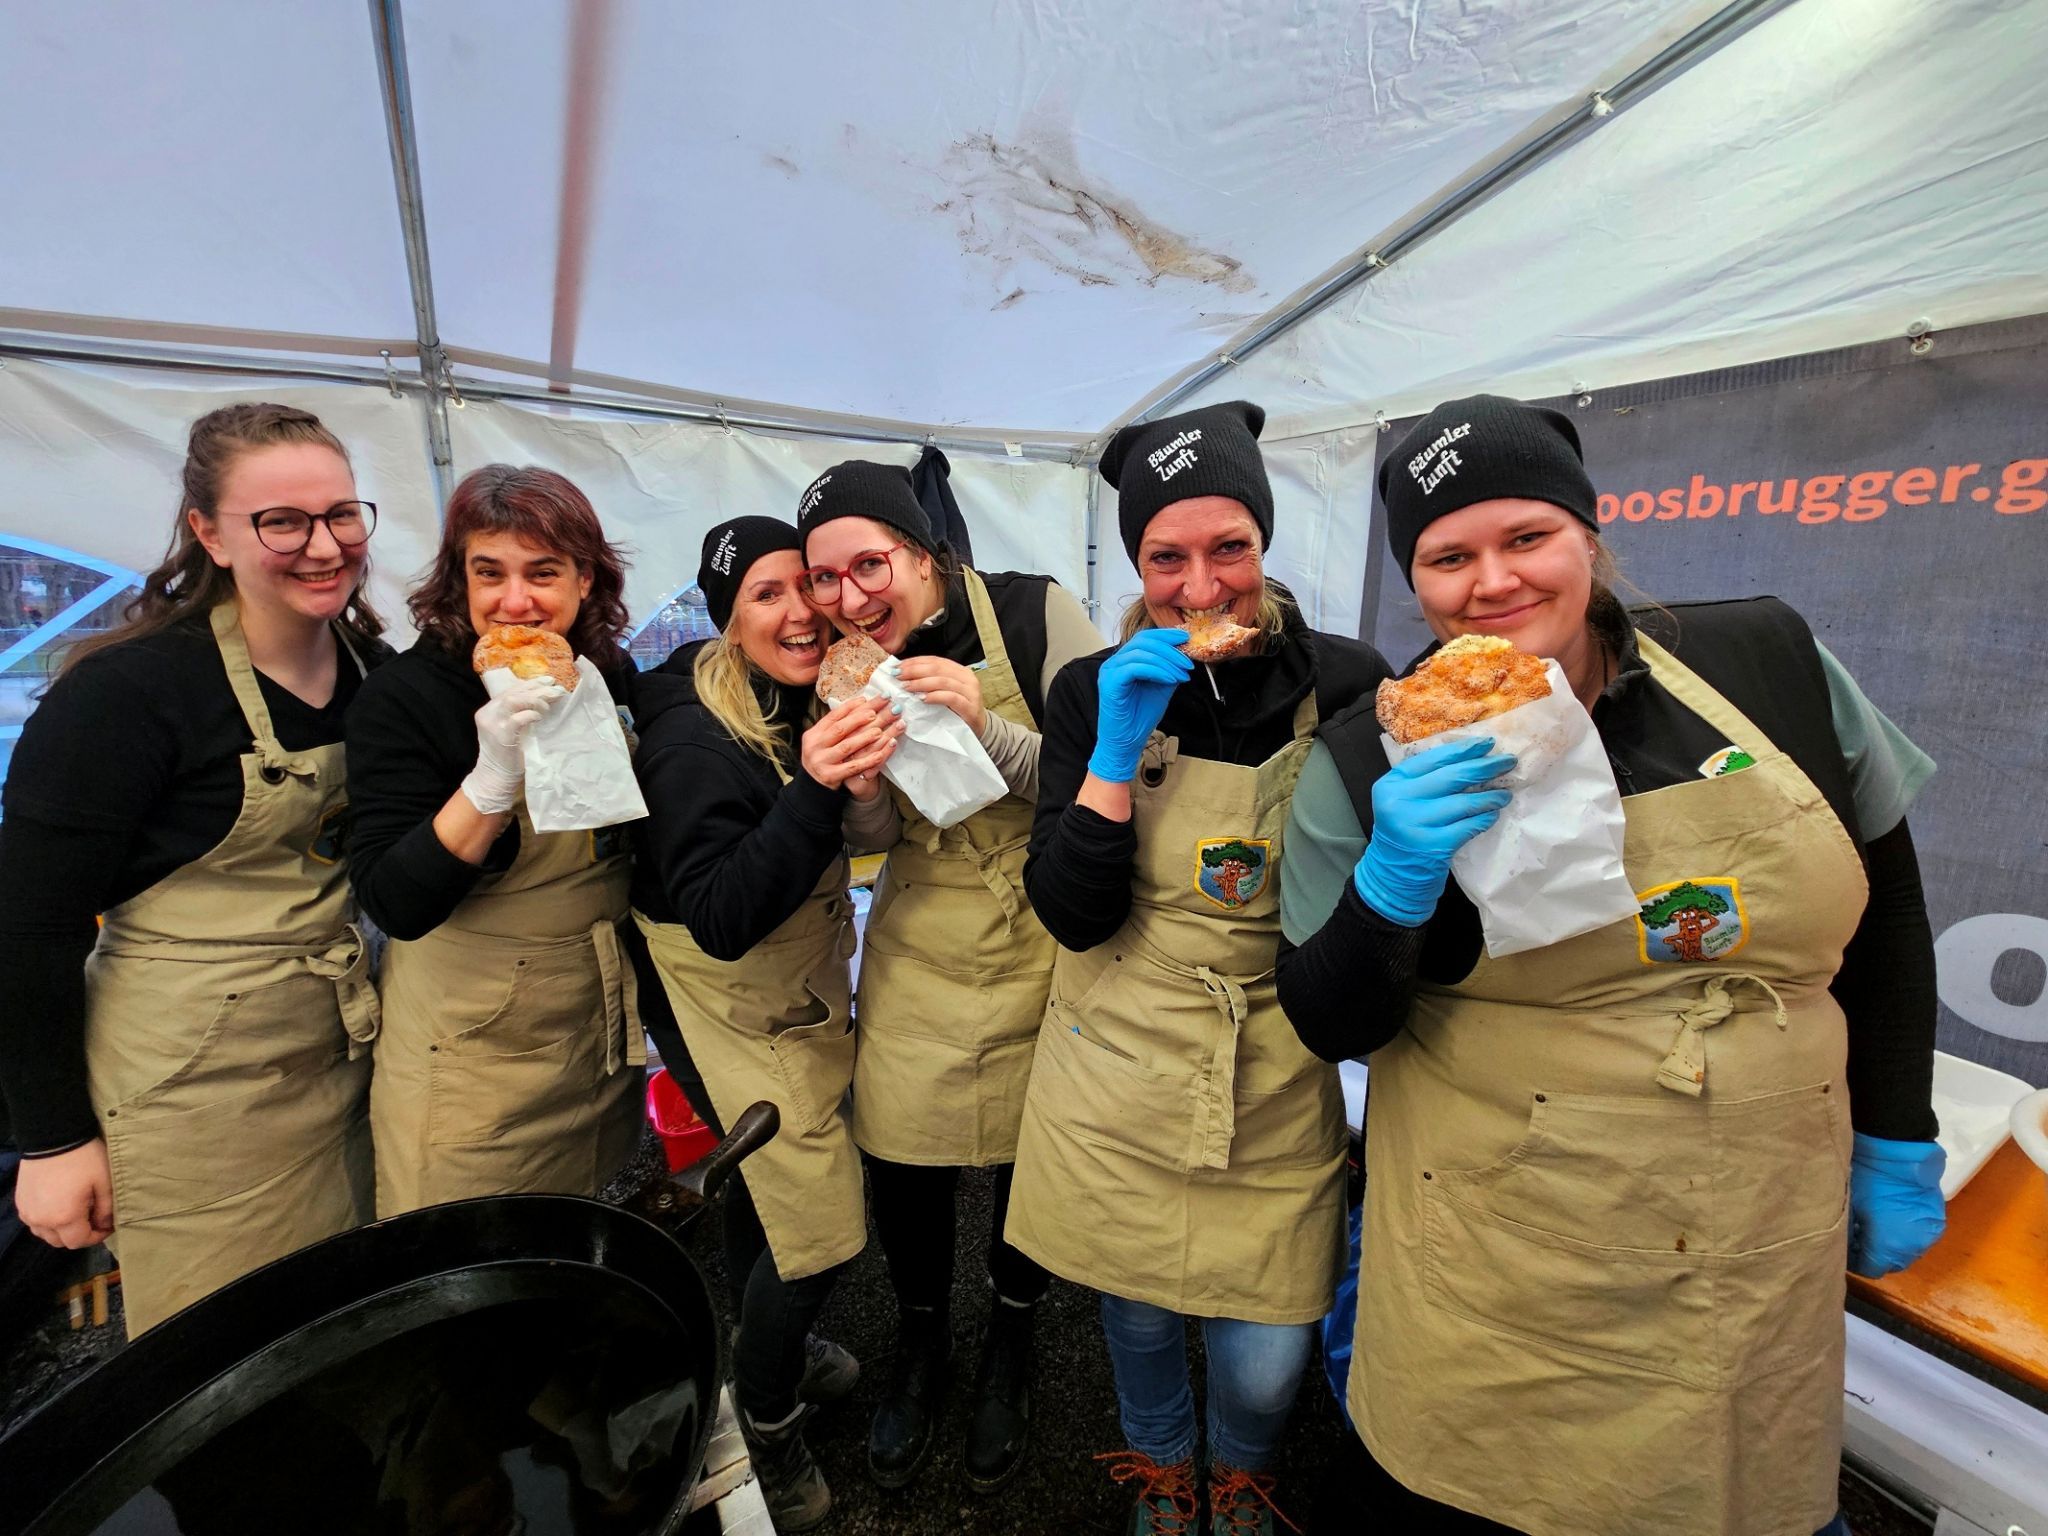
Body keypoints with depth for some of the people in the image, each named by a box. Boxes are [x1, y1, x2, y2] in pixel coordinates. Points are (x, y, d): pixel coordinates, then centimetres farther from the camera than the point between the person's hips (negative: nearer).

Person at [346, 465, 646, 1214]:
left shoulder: (612, 676, -2)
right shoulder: (404, 696, -15)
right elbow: (394, 905, -21)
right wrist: (492, 778, -34)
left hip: (602, 1040, 5)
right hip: (470, 1057, -4)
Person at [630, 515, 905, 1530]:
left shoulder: (805, 703, -3)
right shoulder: (696, 739, -25)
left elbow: (855, 838, 10)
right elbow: (719, 918, -31)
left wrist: (866, 780, -9)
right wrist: (814, 788, -41)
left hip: (805, 991, 7)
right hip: (740, 1013, -6)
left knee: (765, 1183, 24)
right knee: (823, 1231, 2)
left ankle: (764, 1355, 50)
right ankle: (764, 1422, 30)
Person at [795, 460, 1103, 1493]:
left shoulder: (1034, 614, -14)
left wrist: (989, 727, -27)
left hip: (1042, 943, -2)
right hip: (917, 950, 3)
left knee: (1032, 1156, 13)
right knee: (899, 1155, 9)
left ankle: (1008, 1349, 46)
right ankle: (920, 1343, 43)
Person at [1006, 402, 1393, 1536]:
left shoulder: (1344, 682, -7)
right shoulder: (1094, 692, -7)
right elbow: (1070, 915, -14)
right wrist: (1118, 751, -23)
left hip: (1275, 1090, 0)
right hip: (1119, 1078, 1)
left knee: (1265, 1361, 11)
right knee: (1137, 1315, 21)